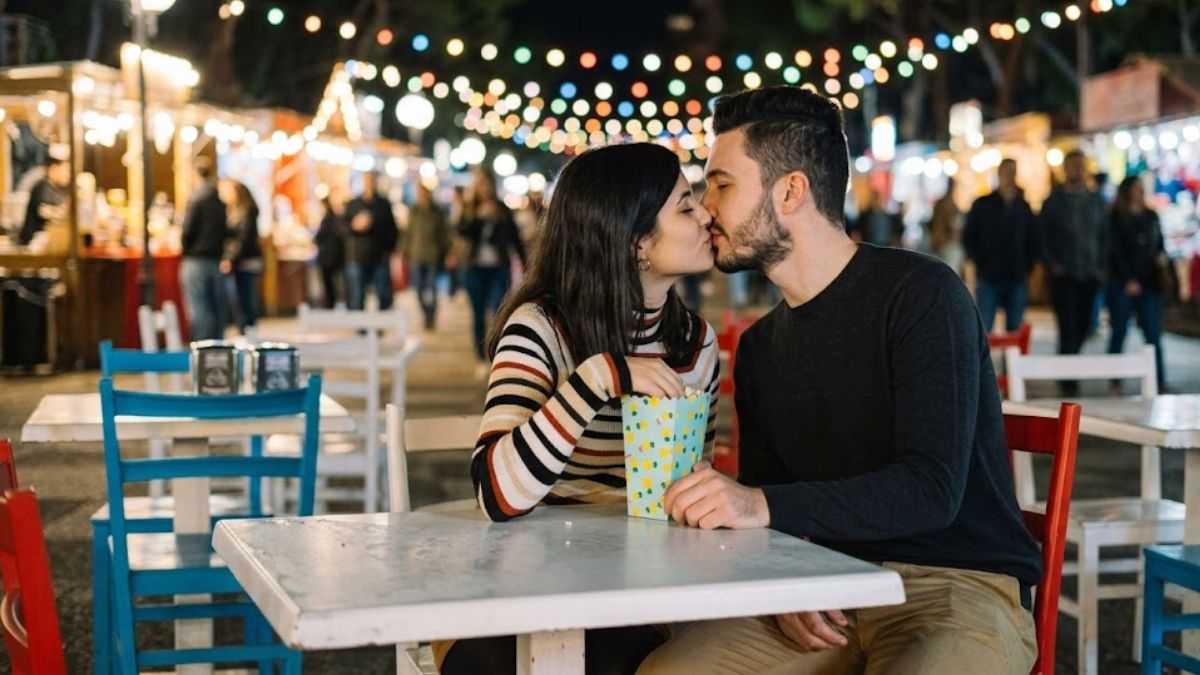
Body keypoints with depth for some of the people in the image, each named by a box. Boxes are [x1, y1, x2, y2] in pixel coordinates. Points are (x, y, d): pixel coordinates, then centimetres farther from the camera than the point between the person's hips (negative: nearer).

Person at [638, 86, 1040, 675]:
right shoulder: (760, 346, 13)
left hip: (957, 585, -5)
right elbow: (753, 509, 14)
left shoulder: (920, 295, -9)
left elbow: (932, 489, -20)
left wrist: (765, 505, -30)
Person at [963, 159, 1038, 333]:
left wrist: (1027, 266, 5)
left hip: (1017, 279, 3)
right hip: (988, 279, -3)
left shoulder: (1024, 208, 12)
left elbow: (1033, 240, 17)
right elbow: (968, 238, 5)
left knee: (1015, 330, 4)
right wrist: (980, 264, -4)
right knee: (983, 330, -6)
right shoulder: (982, 205, 4)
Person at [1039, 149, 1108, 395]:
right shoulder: (1054, 200, 2)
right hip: (1064, 274, -4)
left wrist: (1102, 267, 6)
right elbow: (1042, 236, 2)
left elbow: (1104, 235, 15)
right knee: (1068, 327, -9)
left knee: (1082, 328, 6)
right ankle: (1068, 378, -6)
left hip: (1090, 275, 4)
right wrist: (1053, 265, -7)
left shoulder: (1096, 200, 12)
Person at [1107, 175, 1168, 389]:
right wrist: (1128, 279, -12)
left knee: (1154, 334, -1)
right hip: (1123, 284, -4)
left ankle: (1159, 382, -1)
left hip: (1149, 283, 4)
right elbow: (1116, 251, -6)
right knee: (1119, 332, 2)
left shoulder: (1151, 216, 14)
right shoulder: (1117, 218, -1)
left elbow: (1160, 243, 21)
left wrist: (1162, 255, -2)